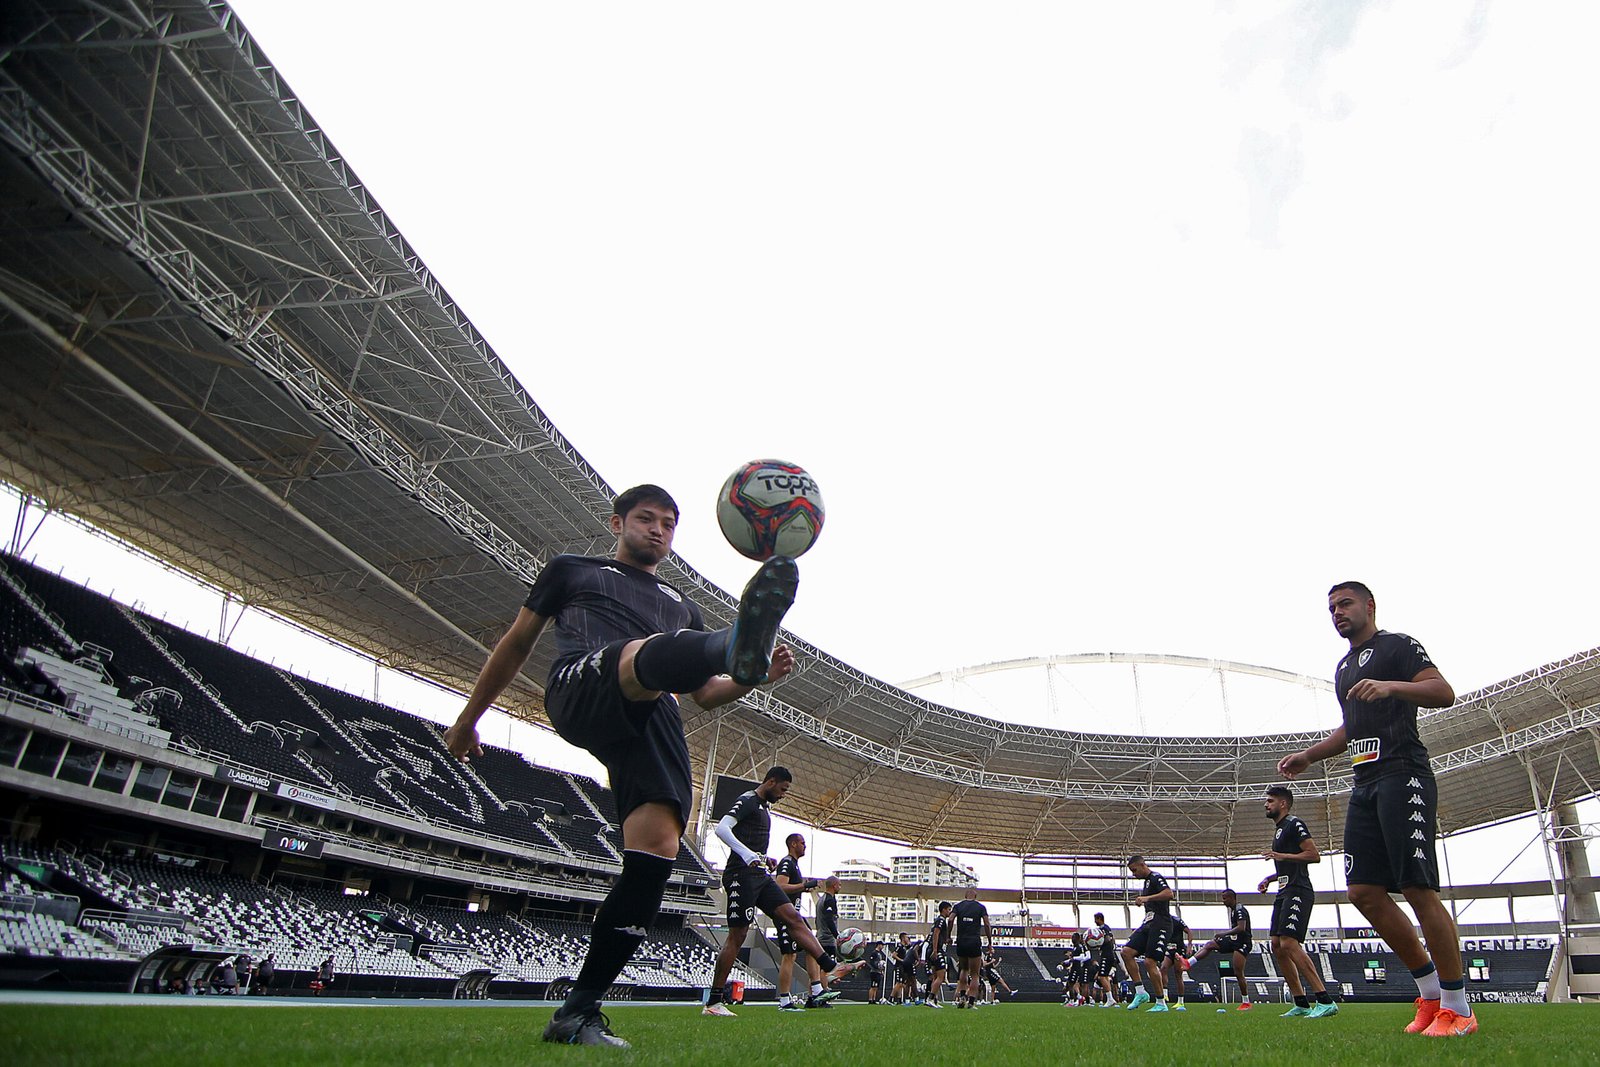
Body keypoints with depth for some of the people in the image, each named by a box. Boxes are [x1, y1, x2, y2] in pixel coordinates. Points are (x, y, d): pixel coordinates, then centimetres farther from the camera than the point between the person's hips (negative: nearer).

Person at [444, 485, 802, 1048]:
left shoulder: (682, 606, 36)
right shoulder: (572, 570, 29)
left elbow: (706, 693, 30)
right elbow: (517, 642, 30)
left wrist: (756, 677, 9)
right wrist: (468, 717, 28)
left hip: (652, 717, 4)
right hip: (580, 690, -4)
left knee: (656, 849, -17)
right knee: (649, 650, -38)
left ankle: (578, 1012, -7)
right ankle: (740, 643, -73)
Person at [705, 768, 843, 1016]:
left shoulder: (763, 806, 21)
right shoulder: (747, 801, -9)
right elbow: (722, 828, -24)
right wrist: (747, 854, -33)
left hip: (760, 876, 9)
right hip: (742, 875, -9)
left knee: (793, 917, -1)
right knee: (737, 935, -7)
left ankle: (831, 967, -6)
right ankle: (712, 1003, 1)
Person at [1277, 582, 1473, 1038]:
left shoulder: (1398, 645, 1)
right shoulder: (1344, 667, 25)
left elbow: (1444, 693, -12)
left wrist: (1391, 685, -28)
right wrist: (1308, 756, 26)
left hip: (1403, 775, -8)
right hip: (1365, 785, 8)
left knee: (1418, 890, -10)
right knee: (1364, 892, 1)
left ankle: (1458, 1008, 2)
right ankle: (1430, 994, 14)